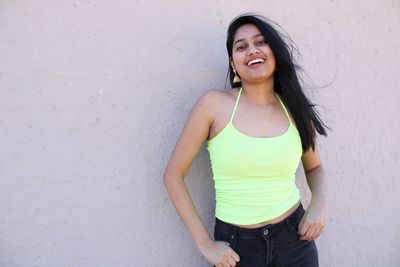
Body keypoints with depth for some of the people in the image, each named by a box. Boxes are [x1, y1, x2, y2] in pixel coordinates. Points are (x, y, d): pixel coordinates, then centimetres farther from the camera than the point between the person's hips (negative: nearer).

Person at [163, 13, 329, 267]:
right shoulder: (214, 103, -13)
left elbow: (315, 167, 14)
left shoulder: (294, 109, -3)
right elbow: (174, 175, -8)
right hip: (236, 246, -2)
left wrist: (319, 203, -6)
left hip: (294, 240, 3)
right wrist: (205, 244, -8)